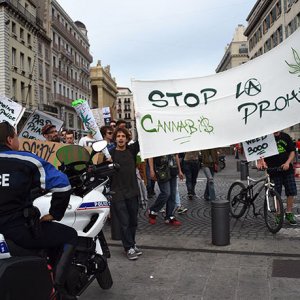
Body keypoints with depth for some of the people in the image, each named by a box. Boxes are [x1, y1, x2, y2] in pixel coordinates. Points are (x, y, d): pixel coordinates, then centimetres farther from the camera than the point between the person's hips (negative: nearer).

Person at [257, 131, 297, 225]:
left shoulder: (286, 137, 8)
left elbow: (292, 151, 9)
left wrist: (287, 162, -7)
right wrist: (261, 161, -28)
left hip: (287, 169, 3)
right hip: (274, 171, -3)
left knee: (291, 192, 4)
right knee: (277, 194, 1)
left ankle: (289, 214, 21)